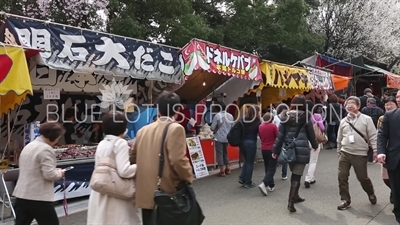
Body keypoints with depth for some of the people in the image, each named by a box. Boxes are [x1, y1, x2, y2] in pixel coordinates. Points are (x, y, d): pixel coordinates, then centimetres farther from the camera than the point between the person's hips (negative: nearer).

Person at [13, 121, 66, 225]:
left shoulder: (28, 146, 13)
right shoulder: (46, 149, -17)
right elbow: (49, 174, -22)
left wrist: (55, 171, 14)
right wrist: (59, 173, -1)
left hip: (21, 195, 8)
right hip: (39, 198, -8)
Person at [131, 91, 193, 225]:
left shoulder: (143, 130, 7)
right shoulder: (175, 129, -12)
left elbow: (133, 158, 12)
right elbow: (178, 160, -21)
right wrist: (188, 177, -5)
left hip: (146, 194, 6)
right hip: (167, 195, -5)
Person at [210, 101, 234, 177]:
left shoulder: (217, 116, -14)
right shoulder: (230, 116, 2)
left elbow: (212, 128, -12)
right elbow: (232, 127, 8)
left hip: (219, 138, -5)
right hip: (227, 137, 6)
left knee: (220, 154, 3)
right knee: (225, 153, 19)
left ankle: (222, 171, 4)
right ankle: (227, 169, 24)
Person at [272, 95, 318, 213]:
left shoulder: (285, 116, 1)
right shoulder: (305, 117, -6)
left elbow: (280, 135, 0)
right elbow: (311, 133, 4)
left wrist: (275, 150, 5)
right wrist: (315, 145, 22)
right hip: (301, 150, -4)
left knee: (294, 174, 20)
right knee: (297, 176, -1)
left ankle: (295, 196, 35)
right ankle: (291, 202, -3)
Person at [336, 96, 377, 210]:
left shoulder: (366, 119, -3)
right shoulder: (343, 121, 7)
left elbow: (373, 136, -6)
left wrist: (376, 151, -13)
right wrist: (339, 152, 17)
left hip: (360, 154, -3)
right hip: (345, 153, 3)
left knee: (363, 178, 8)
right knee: (342, 177, -1)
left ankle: (371, 194, 39)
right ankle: (345, 200, 13)